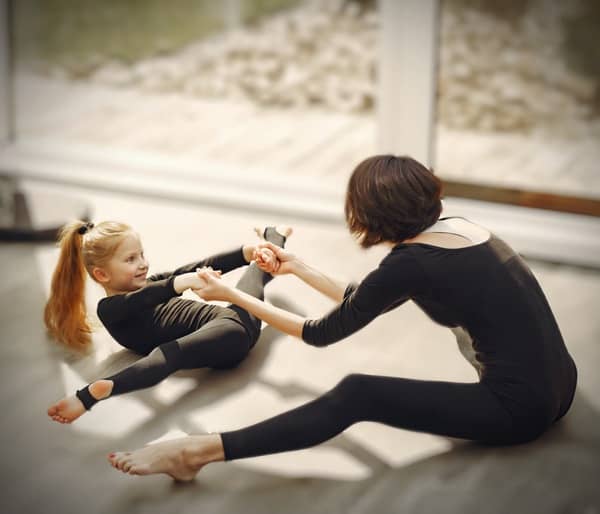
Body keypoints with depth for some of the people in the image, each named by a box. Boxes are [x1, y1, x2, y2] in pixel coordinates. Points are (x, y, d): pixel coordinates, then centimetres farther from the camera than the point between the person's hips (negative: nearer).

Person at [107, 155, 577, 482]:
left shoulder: (410, 263, -16)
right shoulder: (457, 228, 7)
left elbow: (321, 334, -5)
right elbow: (363, 301, 20)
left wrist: (233, 295, 3)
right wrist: (296, 267, 26)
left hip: (518, 409, -8)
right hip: (556, 386, 8)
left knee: (356, 396, -16)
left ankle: (198, 453, -19)